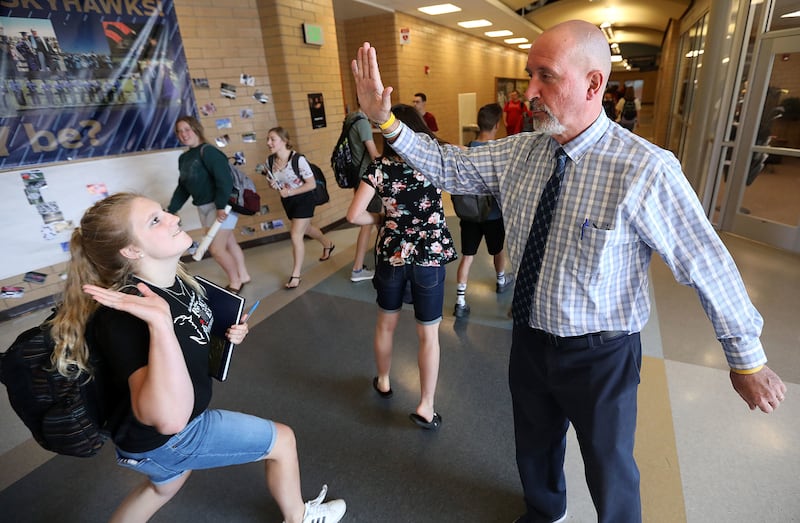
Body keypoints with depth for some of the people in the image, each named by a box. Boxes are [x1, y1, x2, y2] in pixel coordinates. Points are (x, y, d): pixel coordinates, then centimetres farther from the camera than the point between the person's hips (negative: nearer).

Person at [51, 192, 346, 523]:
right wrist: (159, 322, -53)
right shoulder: (124, 315, -36)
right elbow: (170, 418, -47)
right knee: (282, 440, 4)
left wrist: (231, 333, -8)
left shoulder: (175, 278, -10)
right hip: (159, 439, -8)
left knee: (164, 487, 36)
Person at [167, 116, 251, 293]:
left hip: (222, 206, -8)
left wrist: (221, 206, -28)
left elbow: (224, 180, -23)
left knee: (215, 248, -8)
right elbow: (183, 187, 16)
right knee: (229, 243, 17)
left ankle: (235, 282, 13)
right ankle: (243, 276, 32)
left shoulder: (208, 151, -14)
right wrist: (171, 210, 10)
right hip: (204, 207, 8)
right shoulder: (183, 158, 11)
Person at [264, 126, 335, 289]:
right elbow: (272, 181, 10)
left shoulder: (298, 159, -24)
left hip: (303, 199, -7)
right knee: (305, 228, 24)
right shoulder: (269, 160, -6)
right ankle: (328, 244, 54)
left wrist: (290, 192, -27)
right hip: (287, 201, 7)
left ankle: (296, 274, 3)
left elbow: (312, 184, -20)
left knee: (296, 235, -11)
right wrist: (272, 185, -15)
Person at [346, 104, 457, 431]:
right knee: (428, 333, 9)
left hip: (392, 254, 1)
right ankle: (425, 408, 19)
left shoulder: (379, 167, -5)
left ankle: (383, 382, 43)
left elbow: (354, 216, -11)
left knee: (385, 324, 22)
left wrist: (380, 218, 8)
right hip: (429, 256, -1)